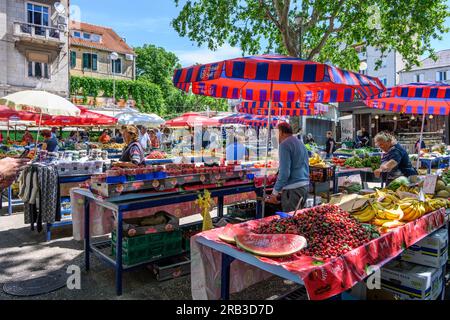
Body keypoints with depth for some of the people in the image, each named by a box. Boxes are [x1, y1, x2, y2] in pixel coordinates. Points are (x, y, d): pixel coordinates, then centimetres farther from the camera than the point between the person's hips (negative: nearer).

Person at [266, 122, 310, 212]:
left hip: (293, 189, -9)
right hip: (305, 185, 9)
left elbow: (284, 172, -19)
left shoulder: (285, 144, -11)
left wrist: (275, 192, -12)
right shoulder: (301, 143, 17)